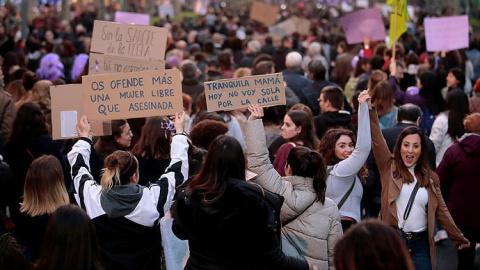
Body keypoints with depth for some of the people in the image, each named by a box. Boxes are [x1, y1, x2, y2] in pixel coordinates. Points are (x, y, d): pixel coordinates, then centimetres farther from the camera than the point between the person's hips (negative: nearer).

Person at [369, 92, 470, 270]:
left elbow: (441, 211, 16)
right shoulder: (389, 167, 3)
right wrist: (370, 109, -18)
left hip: (420, 242, 2)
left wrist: (458, 239, 20)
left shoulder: (430, 178, 11)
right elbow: (377, 139, -9)